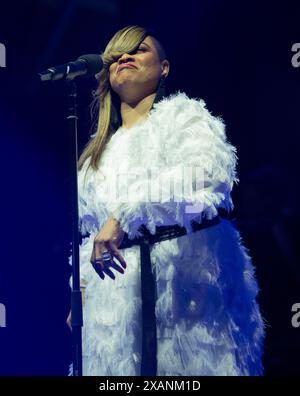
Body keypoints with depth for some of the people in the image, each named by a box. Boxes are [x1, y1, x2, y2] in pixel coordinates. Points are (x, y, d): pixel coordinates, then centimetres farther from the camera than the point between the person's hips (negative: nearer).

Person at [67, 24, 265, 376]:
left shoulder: (181, 115, 2)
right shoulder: (97, 153, 22)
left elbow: (210, 169, -22)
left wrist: (124, 215, -29)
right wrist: (81, 290, 13)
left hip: (189, 281, -5)